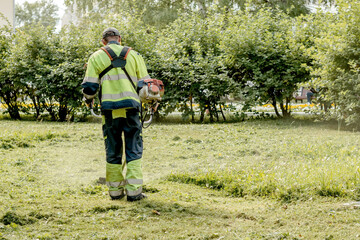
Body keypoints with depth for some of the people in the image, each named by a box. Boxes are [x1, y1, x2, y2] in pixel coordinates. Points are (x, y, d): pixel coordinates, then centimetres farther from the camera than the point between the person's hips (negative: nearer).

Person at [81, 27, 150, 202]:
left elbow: (89, 86, 3)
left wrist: (89, 100, 24)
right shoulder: (133, 55, 11)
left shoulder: (96, 57, 8)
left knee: (113, 150, 9)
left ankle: (115, 191, 14)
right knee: (133, 149, 3)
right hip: (130, 106, 0)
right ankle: (134, 191, -3)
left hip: (109, 108, 0)